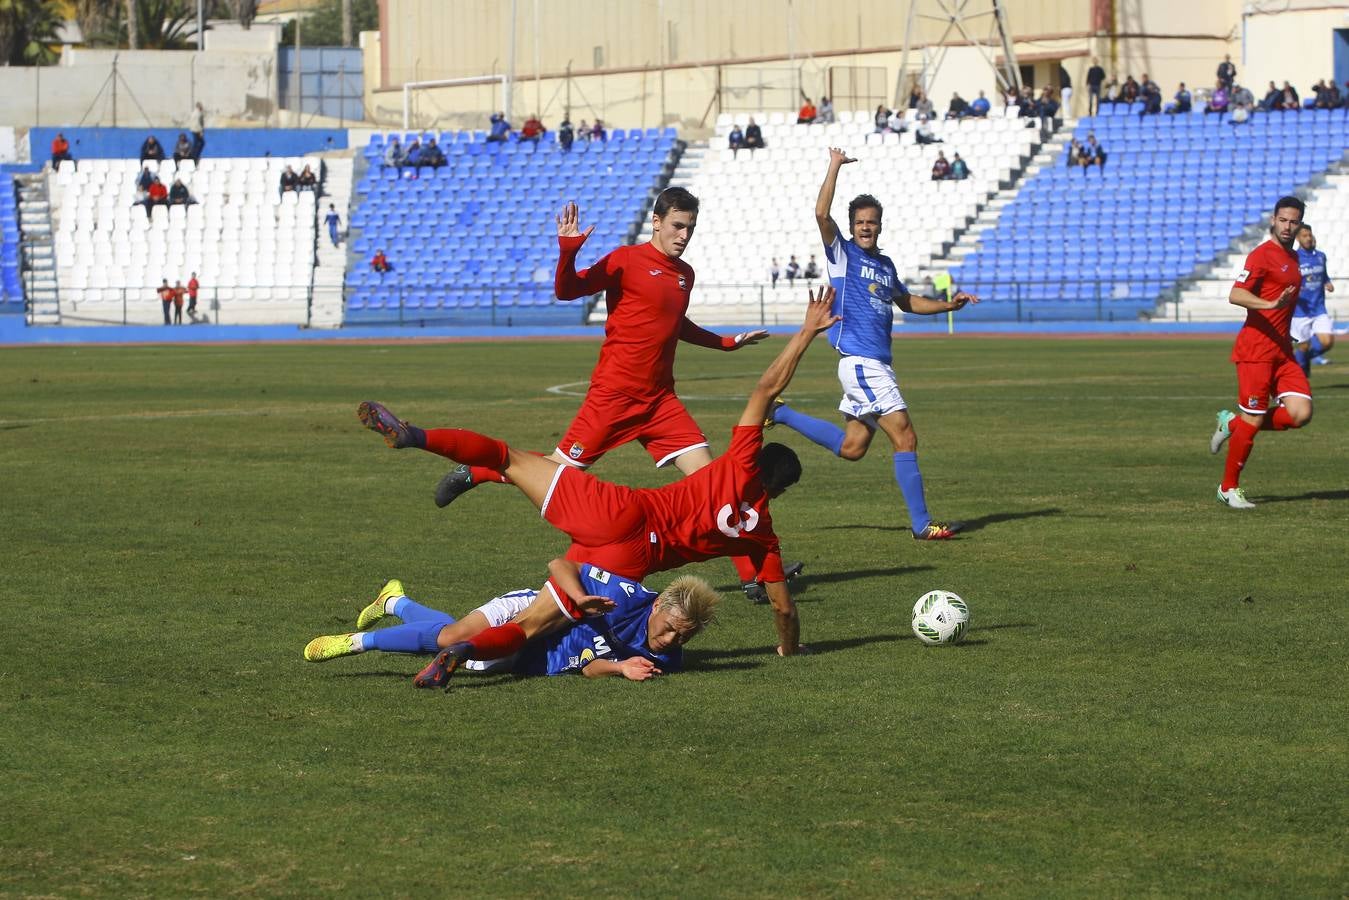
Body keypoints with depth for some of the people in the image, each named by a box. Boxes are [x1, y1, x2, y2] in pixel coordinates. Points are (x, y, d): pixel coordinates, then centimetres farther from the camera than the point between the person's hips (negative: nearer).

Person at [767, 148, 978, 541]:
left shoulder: (885, 265, 18)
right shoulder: (842, 254, -2)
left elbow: (907, 301, 33)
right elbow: (822, 213, -17)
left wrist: (948, 305, 20)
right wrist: (835, 166, -14)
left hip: (875, 365, 8)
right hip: (860, 362, -8)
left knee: (851, 447, 14)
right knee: (905, 438, -11)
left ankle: (779, 414, 26)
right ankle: (921, 523, -7)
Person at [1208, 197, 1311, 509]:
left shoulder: (1293, 258, 17)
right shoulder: (1262, 255, -9)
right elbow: (1235, 295, -20)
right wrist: (1271, 304, -33)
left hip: (1282, 351, 8)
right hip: (1256, 350, -8)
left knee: (1301, 413, -8)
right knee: (1252, 420, -6)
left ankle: (1232, 424, 12)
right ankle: (1229, 489, 10)